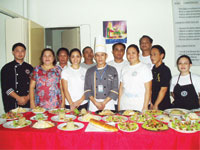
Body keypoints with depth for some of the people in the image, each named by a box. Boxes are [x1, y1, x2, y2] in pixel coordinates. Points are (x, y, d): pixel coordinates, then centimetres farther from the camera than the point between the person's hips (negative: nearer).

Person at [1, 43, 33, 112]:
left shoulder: (29, 68, 9)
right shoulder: (7, 68, 1)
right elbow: (6, 87, -6)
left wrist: (27, 97, -8)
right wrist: (19, 98, -13)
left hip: (28, 102, 2)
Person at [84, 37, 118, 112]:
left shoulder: (112, 70, 2)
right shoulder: (90, 71, 6)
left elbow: (115, 89, -2)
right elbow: (87, 89, 3)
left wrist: (104, 102, -10)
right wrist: (95, 102, -9)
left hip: (108, 103, -1)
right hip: (93, 103, 1)